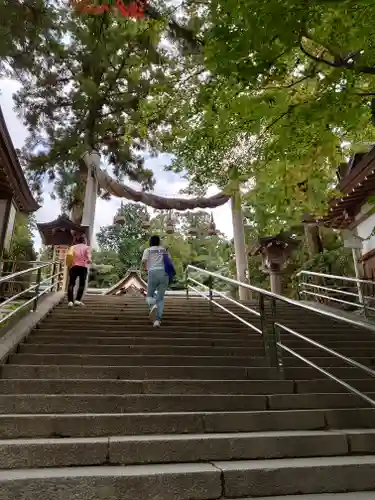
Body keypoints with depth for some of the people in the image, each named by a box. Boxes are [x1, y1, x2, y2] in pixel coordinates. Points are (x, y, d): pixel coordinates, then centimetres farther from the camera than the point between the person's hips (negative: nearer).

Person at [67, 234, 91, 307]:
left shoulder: (73, 247, 16)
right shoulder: (86, 247, 15)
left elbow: (70, 255, 0)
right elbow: (88, 253, -7)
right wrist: (89, 259, -14)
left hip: (74, 266, 1)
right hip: (83, 266, -1)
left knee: (71, 283, 0)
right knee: (82, 284, 6)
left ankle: (70, 301, -11)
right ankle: (78, 300, -4)